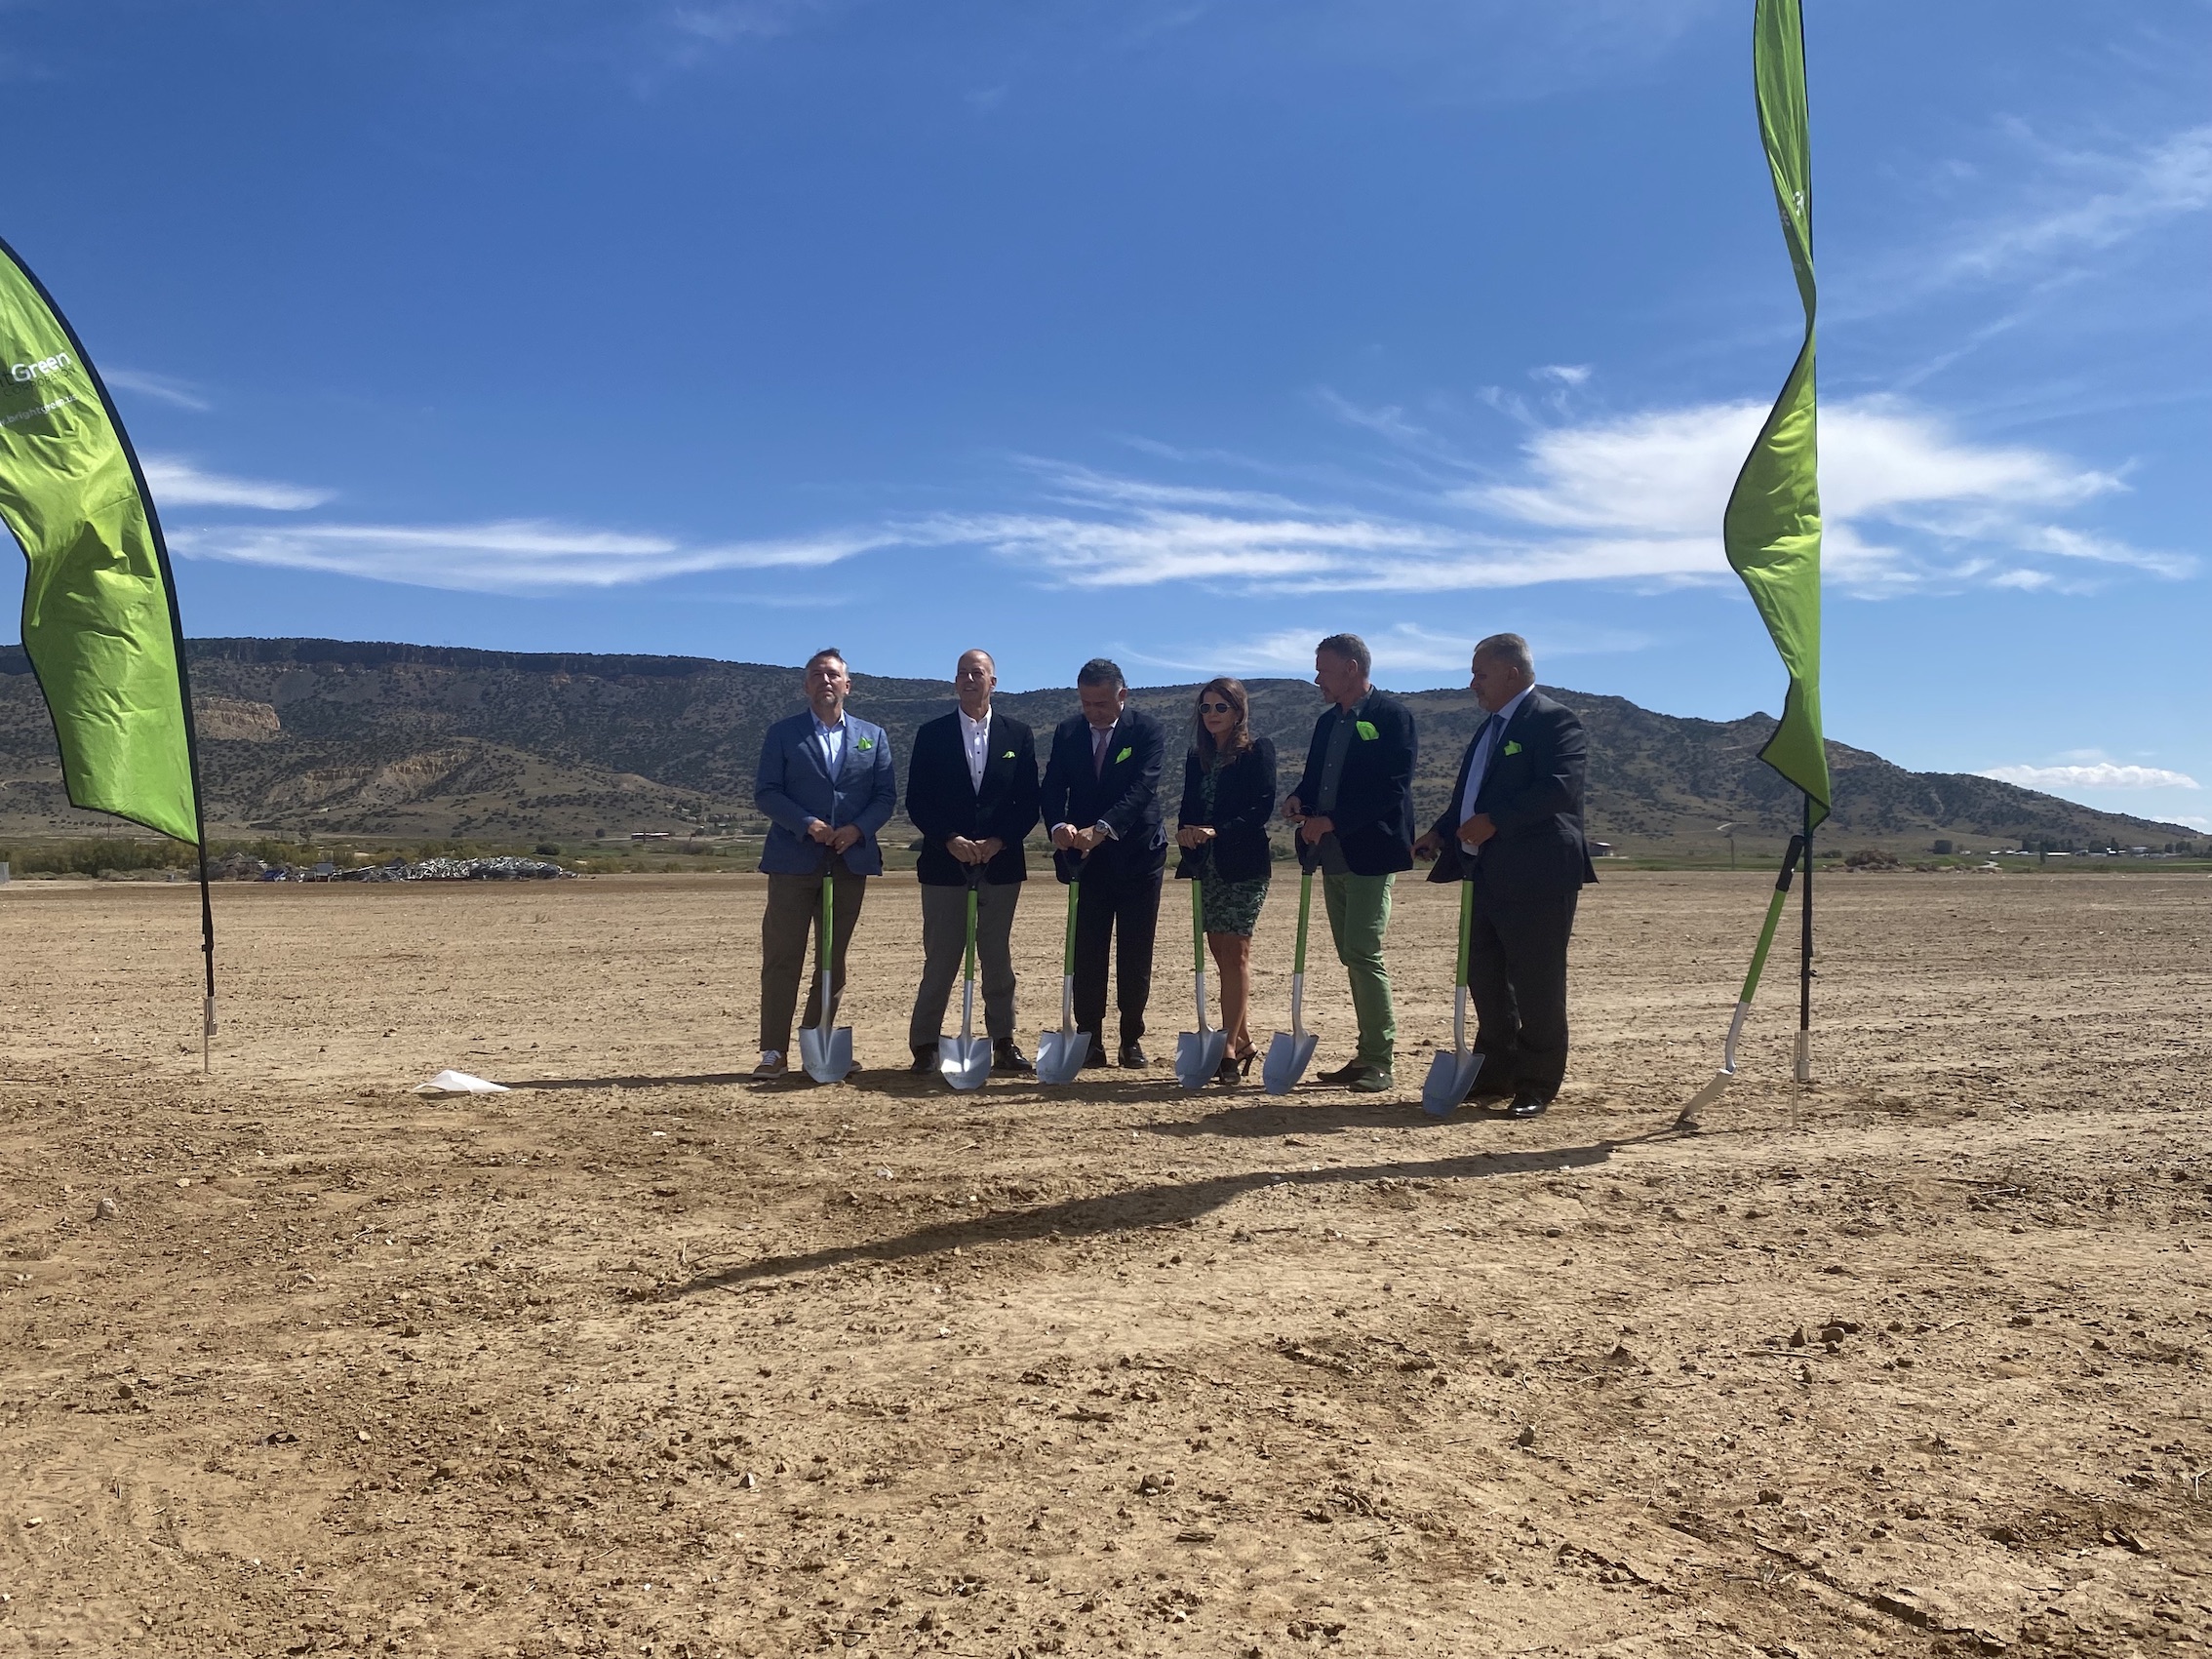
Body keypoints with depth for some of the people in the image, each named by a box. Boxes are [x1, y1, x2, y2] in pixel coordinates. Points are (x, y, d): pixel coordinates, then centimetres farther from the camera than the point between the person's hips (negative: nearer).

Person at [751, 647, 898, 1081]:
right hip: (794, 861, -2)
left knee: (833, 960, 8)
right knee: (782, 959, -4)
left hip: (851, 862, 3)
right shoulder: (783, 733, 5)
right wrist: (806, 825, -15)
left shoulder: (873, 736, 12)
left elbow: (887, 796, 6)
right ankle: (774, 1052, -1)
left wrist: (858, 829, -11)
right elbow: (765, 793, -2)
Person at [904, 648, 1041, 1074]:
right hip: (945, 863, -1)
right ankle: (924, 1046, 8)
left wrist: (998, 842, -10)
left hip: (1001, 862, 1)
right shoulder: (932, 735, 5)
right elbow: (917, 802, 0)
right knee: (940, 960, 1)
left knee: (998, 959, 7)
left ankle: (1003, 1043, 14)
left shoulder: (1018, 735, 7)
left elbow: (1029, 803, 3)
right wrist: (950, 841, -13)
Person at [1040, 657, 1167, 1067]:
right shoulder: (1067, 733, 3)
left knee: (1136, 954, 4)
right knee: (1087, 952, 1)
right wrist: (1059, 825, -26)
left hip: (1137, 855, -2)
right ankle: (1090, 1040, 6)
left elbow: (1142, 788, -21)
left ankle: (1132, 1039, 13)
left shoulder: (1147, 731, -8)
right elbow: (1053, 787, -4)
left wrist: (1103, 828, -35)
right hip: (1088, 858, 3)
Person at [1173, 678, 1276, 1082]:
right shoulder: (1197, 757, 14)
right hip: (1208, 866, 6)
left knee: (1234, 952, -7)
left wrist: (1217, 831, -24)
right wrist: (1185, 831, -7)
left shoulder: (1257, 751, -4)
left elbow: (1262, 807, -13)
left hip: (1243, 865, -6)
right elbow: (1189, 807, 13)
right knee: (1221, 952, 8)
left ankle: (1230, 1047, -6)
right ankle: (1240, 1039, 18)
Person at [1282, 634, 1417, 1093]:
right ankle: (1369, 1054, 17)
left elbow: (1392, 788, -16)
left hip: (1370, 853, -8)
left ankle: (1379, 1062, -4)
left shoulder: (1391, 716, -8)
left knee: (1363, 954, -11)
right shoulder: (1328, 722, 17)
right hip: (1333, 855, 8)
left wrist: (1331, 821, -18)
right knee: (1352, 957, 10)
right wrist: (1299, 799, -1)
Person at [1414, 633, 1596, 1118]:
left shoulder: (1553, 720, -9)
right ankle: (1495, 1076, 23)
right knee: (1485, 978, 12)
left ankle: (1536, 1086, 8)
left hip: (1536, 877, -9)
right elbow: (1470, 792, 24)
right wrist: (1441, 832, 9)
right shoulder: (1491, 726, 21)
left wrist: (1494, 821, -24)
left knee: (1536, 985, -1)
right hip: (1489, 875, 10)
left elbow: (1559, 787, -23)